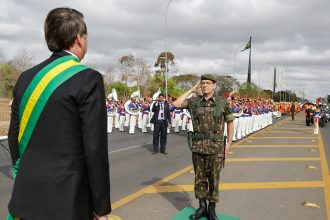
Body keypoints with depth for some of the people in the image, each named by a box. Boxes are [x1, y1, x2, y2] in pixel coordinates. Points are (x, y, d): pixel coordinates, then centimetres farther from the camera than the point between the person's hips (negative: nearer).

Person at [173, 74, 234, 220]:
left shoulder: (223, 102, -2)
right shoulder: (194, 101, 3)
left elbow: (230, 123, 6)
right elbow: (176, 104, -7)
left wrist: (229, 143, 1)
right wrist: (191, 90, -2)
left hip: (216, 147, -2)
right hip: (198, 146, 2)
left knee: (213, 178, 7)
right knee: (199, 178, 10)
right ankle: (202, 207, 26)